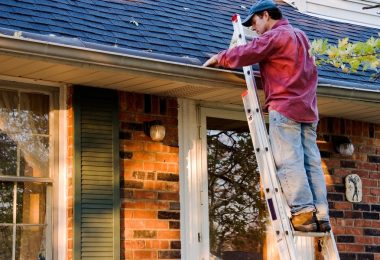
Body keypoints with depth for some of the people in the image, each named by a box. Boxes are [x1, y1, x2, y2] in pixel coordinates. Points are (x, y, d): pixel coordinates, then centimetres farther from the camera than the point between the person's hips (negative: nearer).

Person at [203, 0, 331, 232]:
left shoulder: (274, 35, -3)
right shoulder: (301, 36, 24)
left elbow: (245, 54, -11)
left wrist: (218, 58, 4)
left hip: (284, 107, -8)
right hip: (308, 109, 8)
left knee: (289, 161, -10)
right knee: (312, 163, 1)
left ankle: (303, 213, -17)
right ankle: (321, 216, -4)